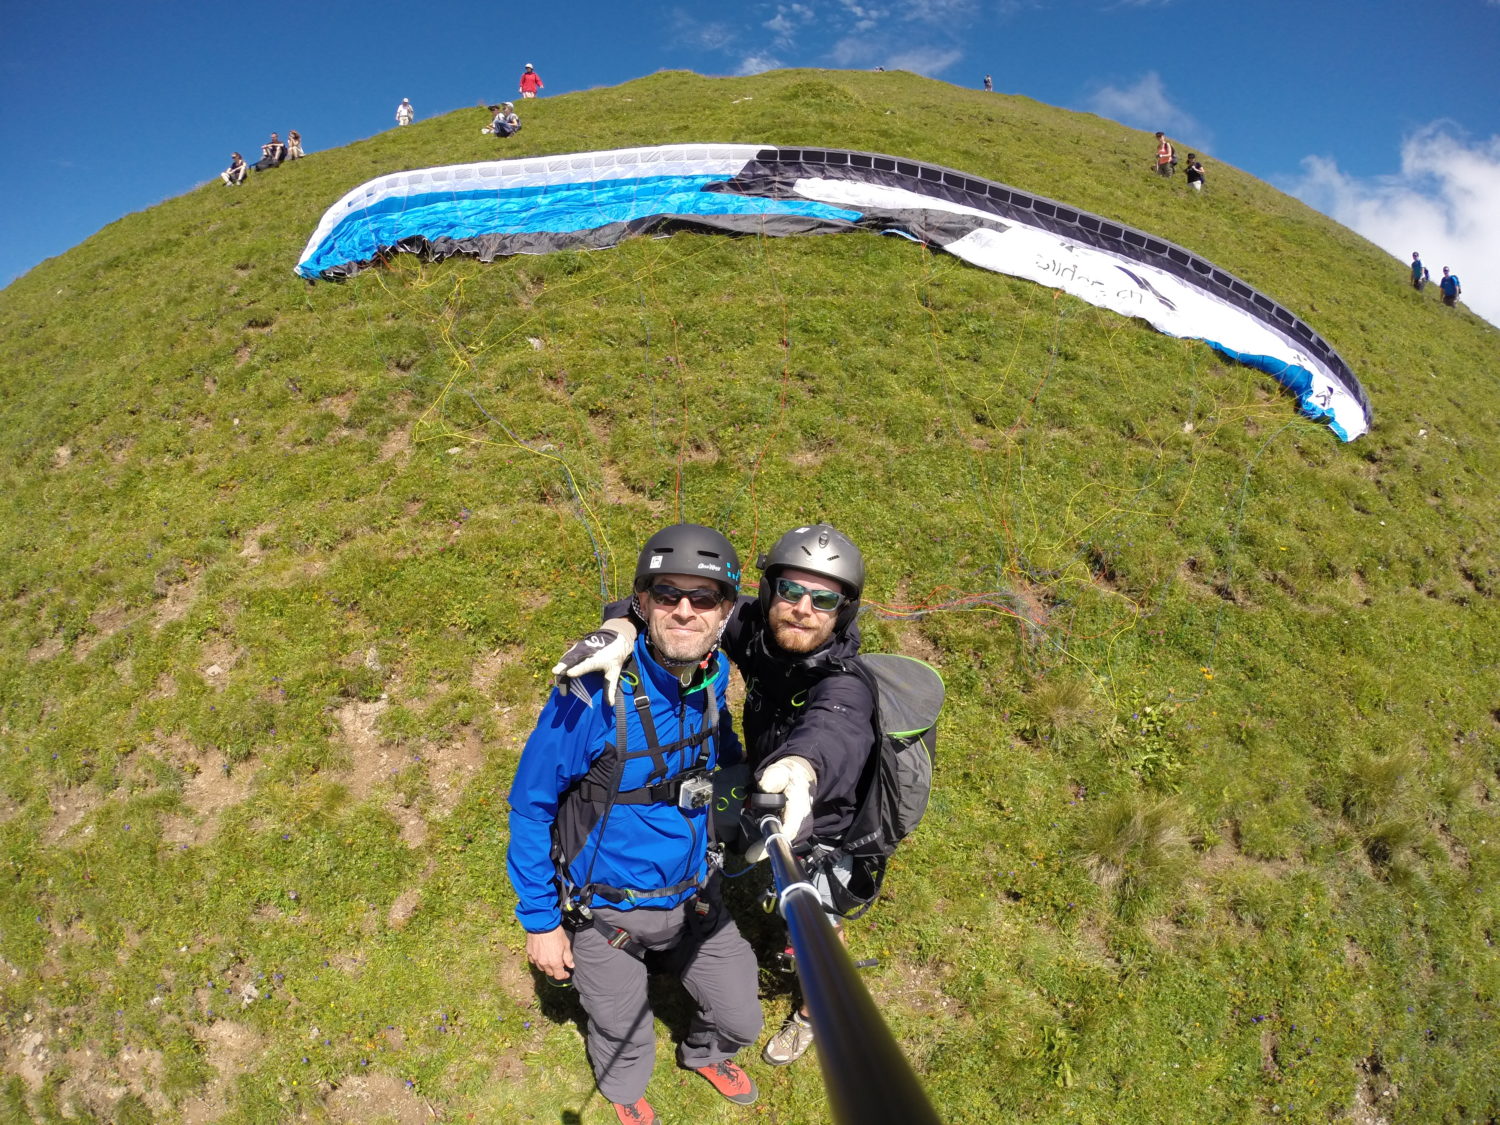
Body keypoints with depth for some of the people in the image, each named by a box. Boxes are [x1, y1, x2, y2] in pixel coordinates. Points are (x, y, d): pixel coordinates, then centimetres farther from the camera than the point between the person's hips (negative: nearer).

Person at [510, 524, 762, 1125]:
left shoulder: (713, 674, -13)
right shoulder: (595, 692, -29)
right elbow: (531, 805, -17)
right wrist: (539, 918, -11)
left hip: (693, 894, 4)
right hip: (607, 909, -4)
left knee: (740, 1018, 19)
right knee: (623, 1035, 20)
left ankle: (704, 1054, 56)